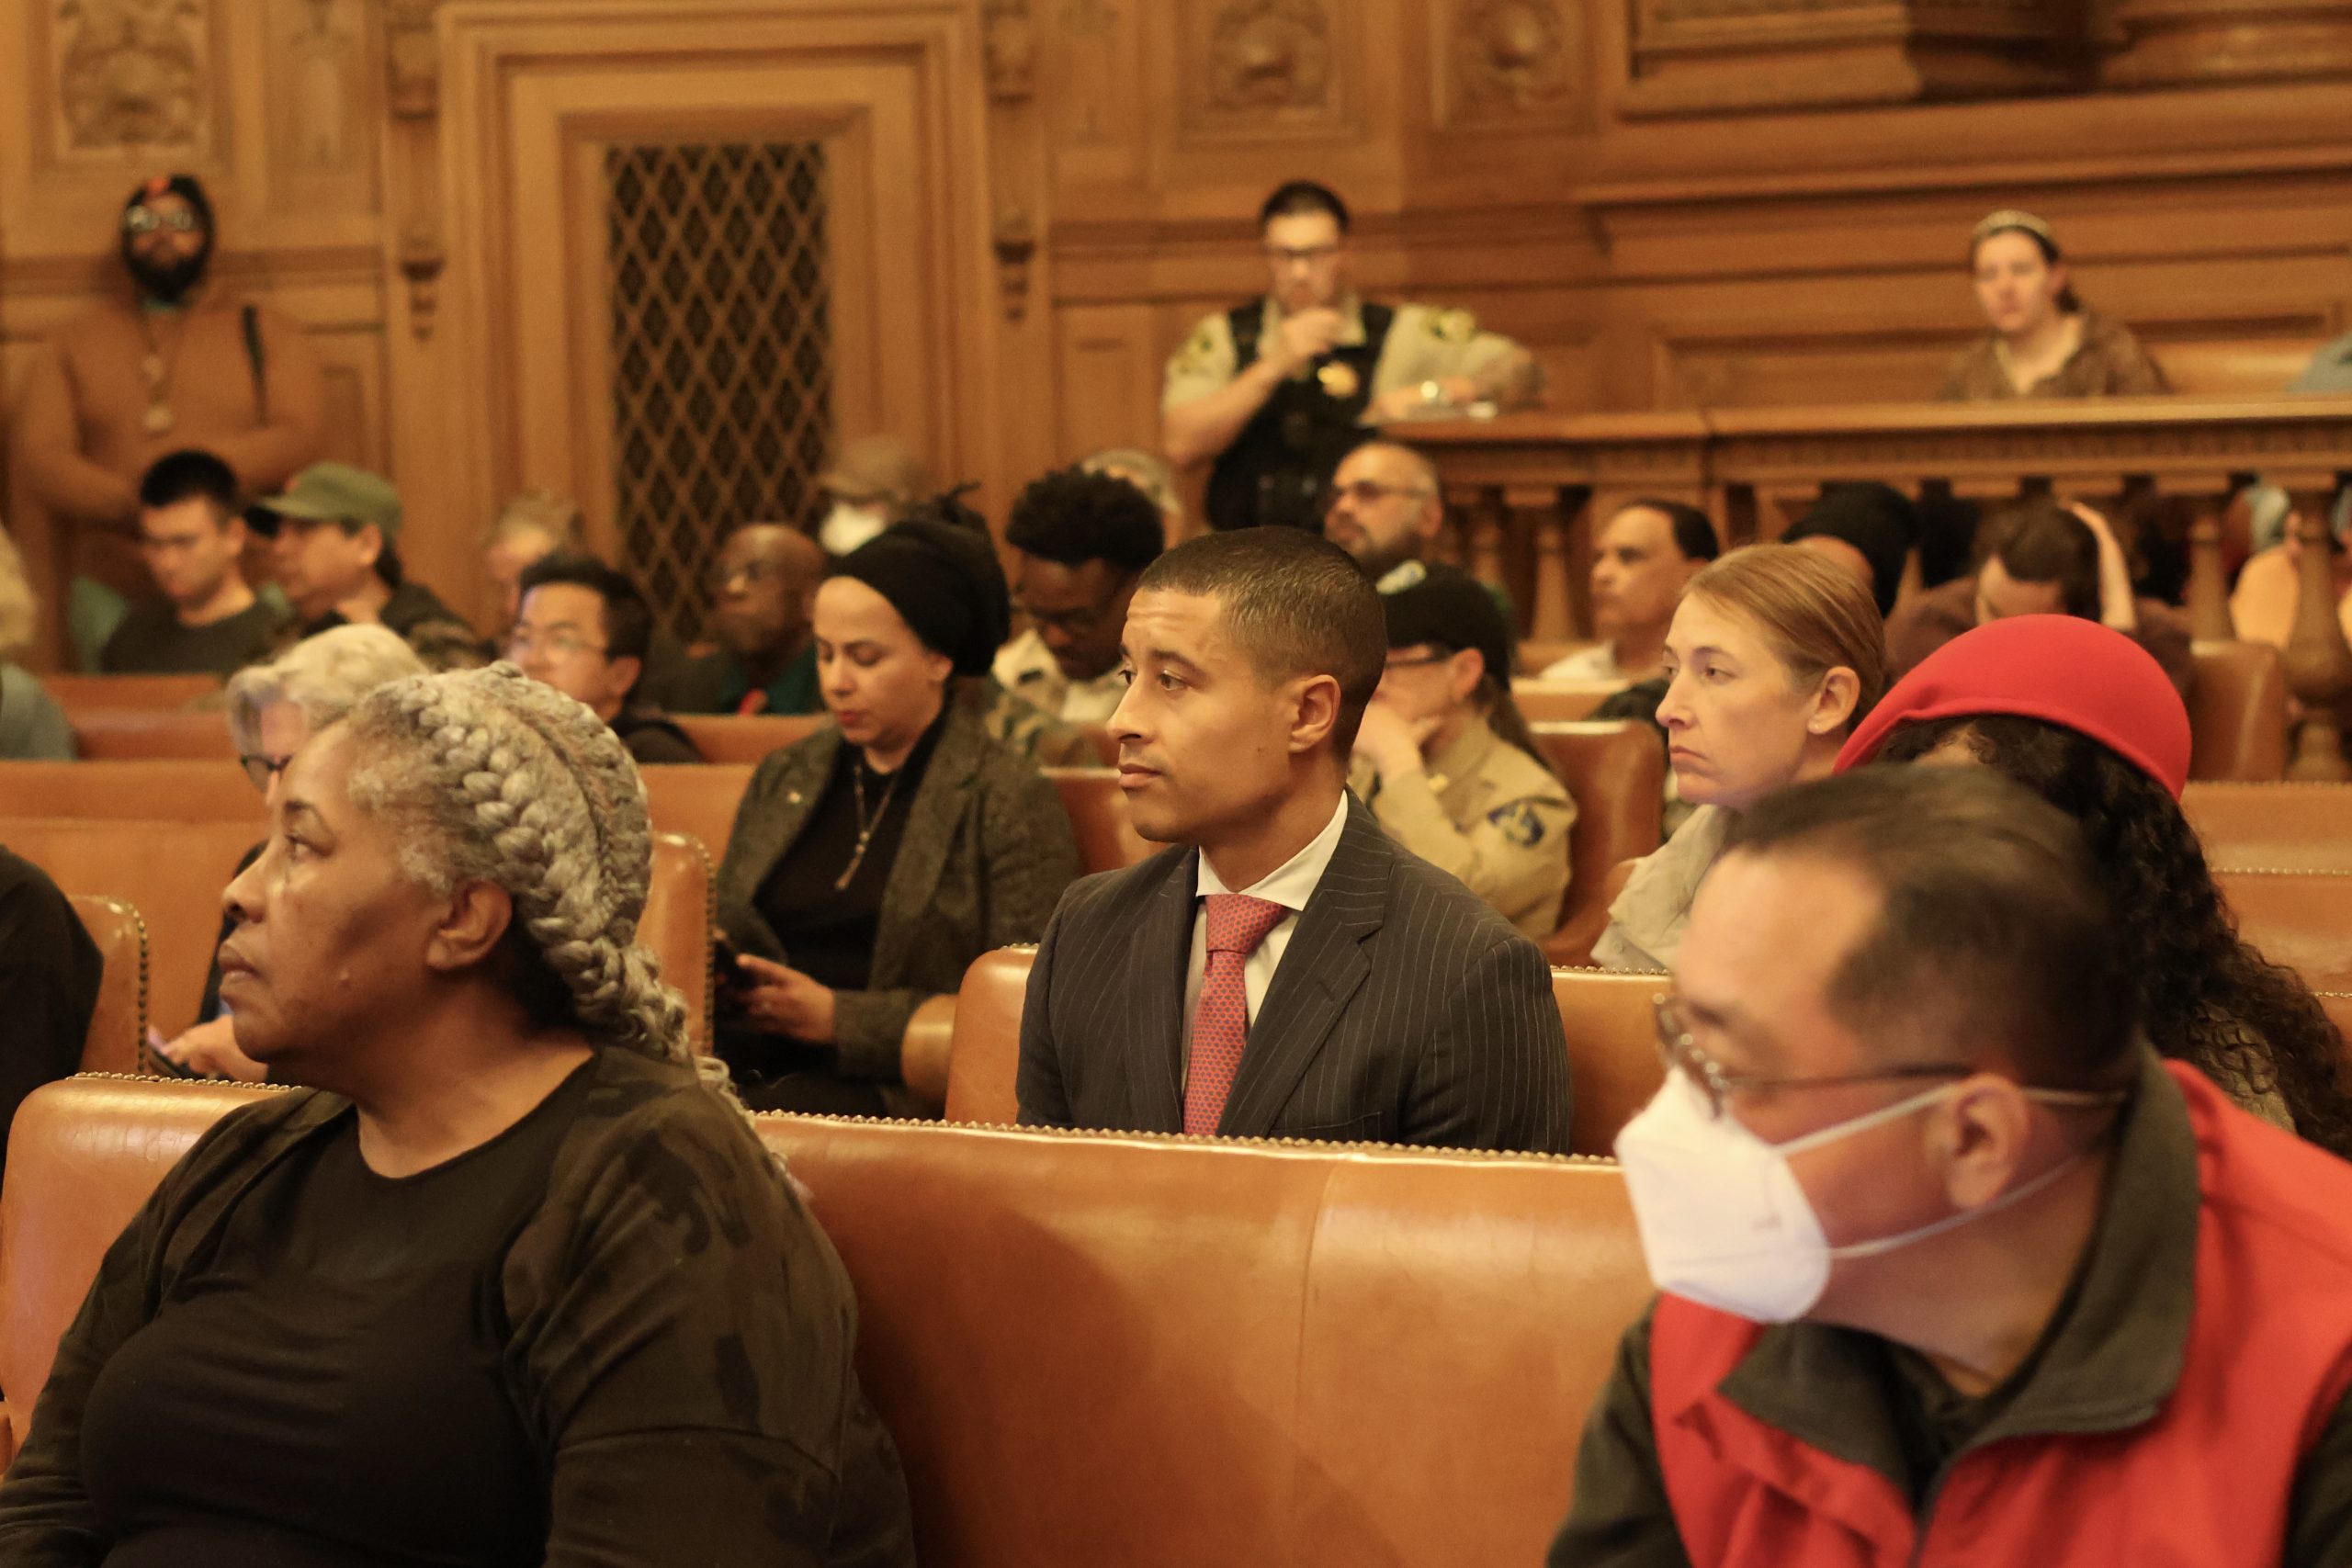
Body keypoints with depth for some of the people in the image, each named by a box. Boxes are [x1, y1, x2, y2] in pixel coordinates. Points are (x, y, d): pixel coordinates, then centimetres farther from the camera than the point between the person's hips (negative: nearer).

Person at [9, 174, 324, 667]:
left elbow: (299, 437, -2)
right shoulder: (77, 341, 14)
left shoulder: (265, 330, 12)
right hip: (112, 593, 1)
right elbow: (39, 461, 3)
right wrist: (130, 502, -15)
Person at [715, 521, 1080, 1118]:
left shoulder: (1013, 804, 1)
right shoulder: (781, 779, 21)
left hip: (898, 1089, -5)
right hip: (754, 1066, 5)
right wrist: (716, 980, 2)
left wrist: (838, 1018, -12)